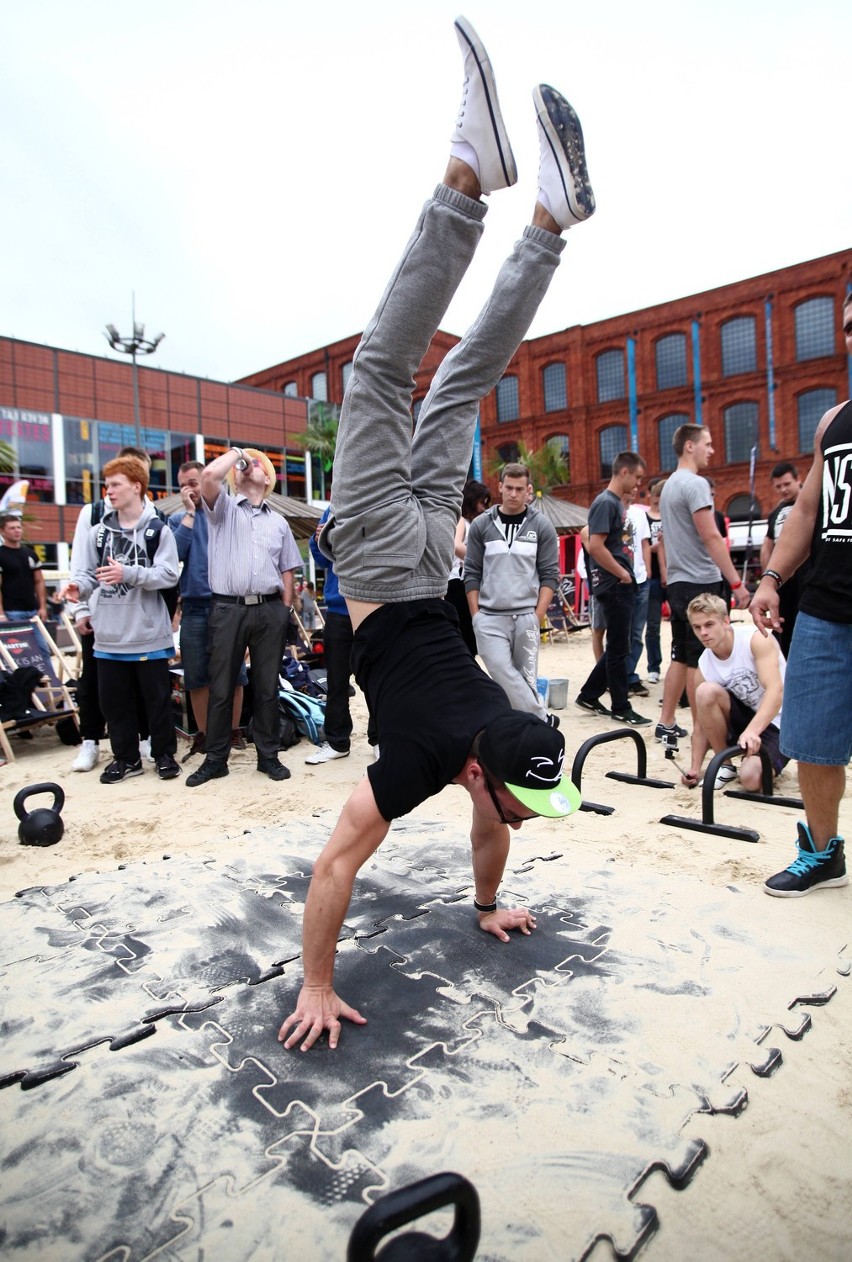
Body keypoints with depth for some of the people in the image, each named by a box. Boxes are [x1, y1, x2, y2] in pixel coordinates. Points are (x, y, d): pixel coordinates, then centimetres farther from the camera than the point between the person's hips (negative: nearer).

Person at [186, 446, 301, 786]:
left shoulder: (278, 522, 17)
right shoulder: (223, 509, 8)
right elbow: (209, 475, -13)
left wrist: (285, 610, 8)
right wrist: (235, 452, 4)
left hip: (269, 610, 2)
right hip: (228, 609, -2)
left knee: (267, 687, 8)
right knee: (221, 687, 3)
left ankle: (268, 756, 18)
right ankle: (215, 759, 14)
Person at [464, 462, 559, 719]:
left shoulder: (541, 525, 4)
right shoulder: (481, 525, 7)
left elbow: (550, 575, 3)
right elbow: (472, 574, 8)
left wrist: (537, 616, -5)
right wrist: (475, 615, 2)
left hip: (526, 617, 0)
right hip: (489, 618, 0)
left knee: (525, 677, 3)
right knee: (503, 674, -14)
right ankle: (541, 722, -5)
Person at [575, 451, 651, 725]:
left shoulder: (618, 502, 15)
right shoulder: (605, 502, -14)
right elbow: (595, 546, -22)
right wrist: (622, 574, -15)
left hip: (623, 585, 10)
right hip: (614, 585, -10)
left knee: (618, 646, 15)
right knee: (619, 648, 0)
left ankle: (589, 695, 24)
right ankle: (621, 708, 11)